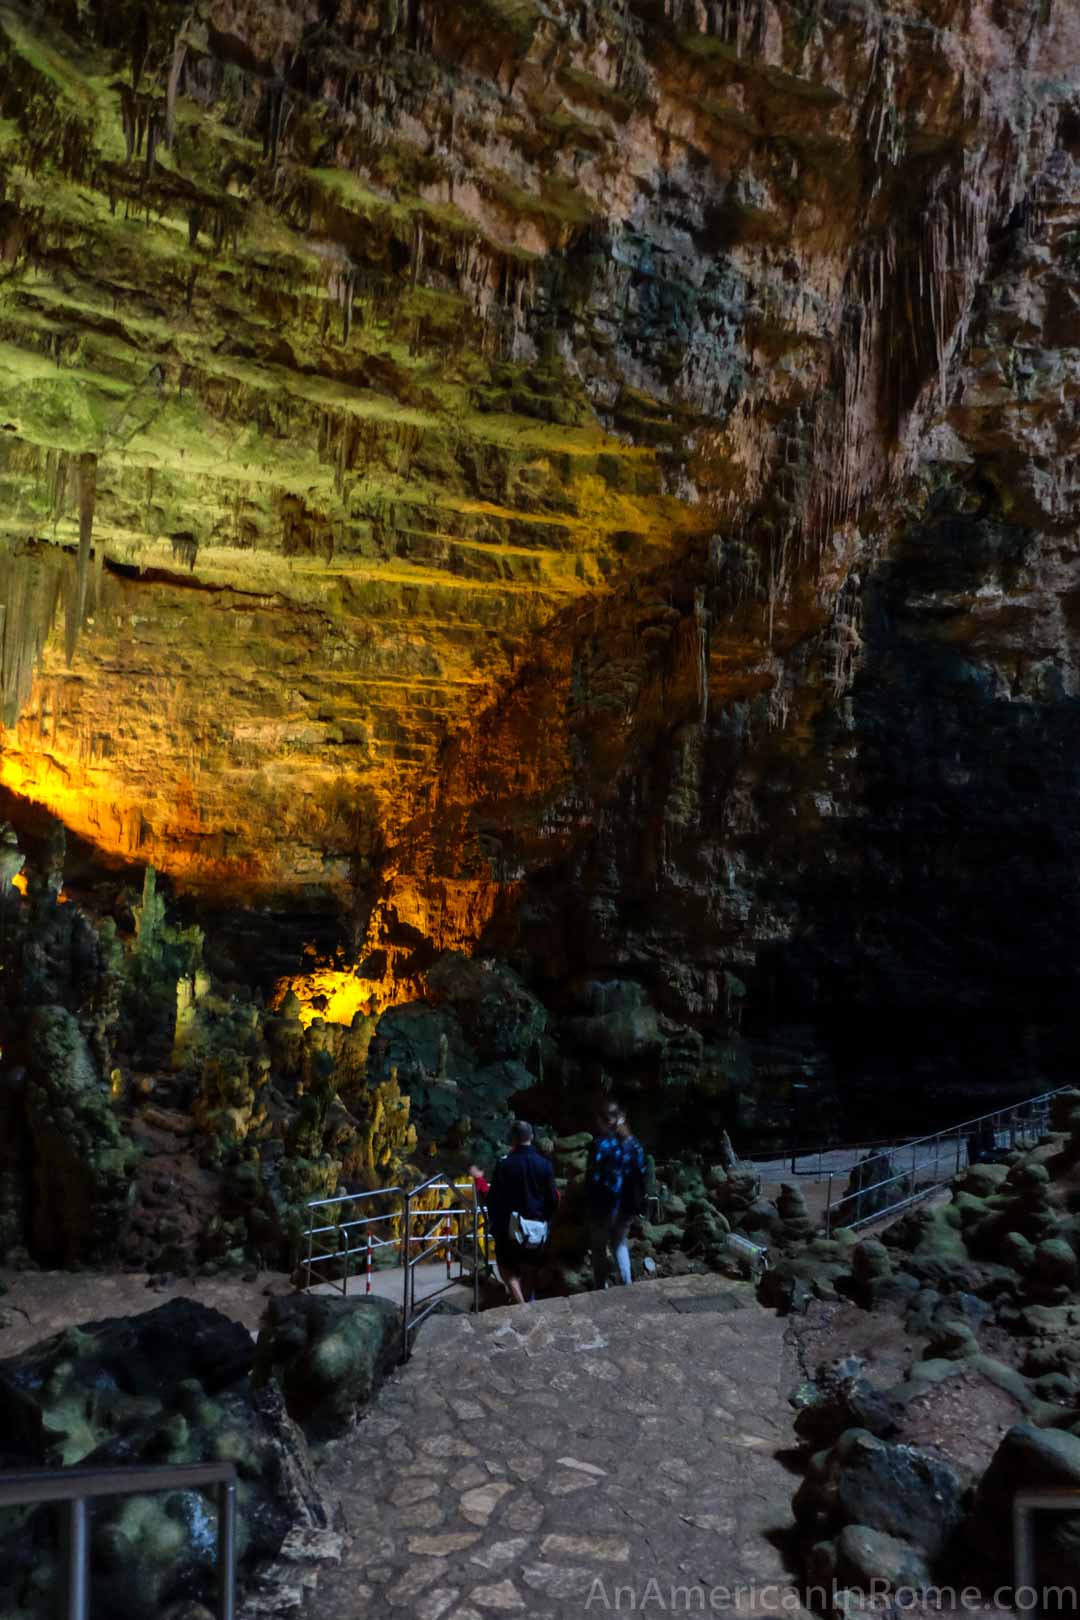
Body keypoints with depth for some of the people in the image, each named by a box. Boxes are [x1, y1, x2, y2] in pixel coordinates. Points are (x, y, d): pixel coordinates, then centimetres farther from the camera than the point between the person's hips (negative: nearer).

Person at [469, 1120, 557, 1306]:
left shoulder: (504, 1165, -15)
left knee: (507, 1266, 12)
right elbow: (553, 1199, -4)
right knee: (530, 1267, 20)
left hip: (510, 1225, -2)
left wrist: (479, 1179, 0)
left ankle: (520, 1304, -5)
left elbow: (493, 1199, -13)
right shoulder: (544, 1164, -8)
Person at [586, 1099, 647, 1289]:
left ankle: (602, 1289, 25)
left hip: (604, 1205, -5)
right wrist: (638, 1204, 10)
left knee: (599, 1248, 15)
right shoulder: (633, 1143, -1)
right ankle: (626, 1285, 21)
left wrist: (589, 1201, -6)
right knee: (620, 1244, 25)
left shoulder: (602, 1144, -20)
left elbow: (593, 1178, -21)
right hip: (626, 1205, 5)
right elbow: (640, 1175, 3)